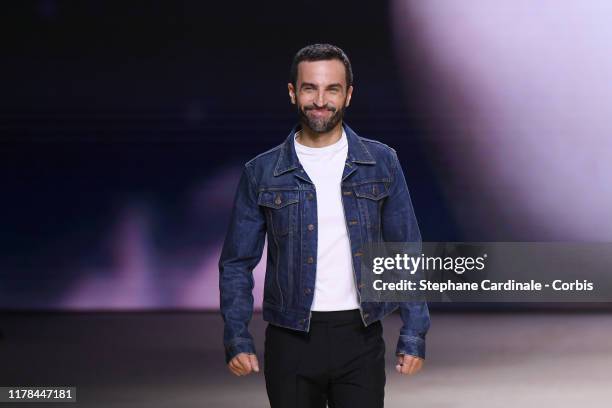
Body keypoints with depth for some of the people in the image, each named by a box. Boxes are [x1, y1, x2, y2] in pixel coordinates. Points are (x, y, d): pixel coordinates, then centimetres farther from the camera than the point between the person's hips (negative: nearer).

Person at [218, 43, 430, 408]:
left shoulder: (381, 164, 3)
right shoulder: (262, 173, 2)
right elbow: (237, 263, 4)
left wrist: (414, 335, -1)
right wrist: (237, 339, -5)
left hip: (360, 338, 0)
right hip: (291, 340, 0)